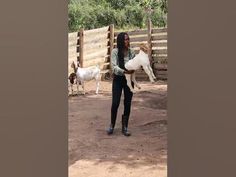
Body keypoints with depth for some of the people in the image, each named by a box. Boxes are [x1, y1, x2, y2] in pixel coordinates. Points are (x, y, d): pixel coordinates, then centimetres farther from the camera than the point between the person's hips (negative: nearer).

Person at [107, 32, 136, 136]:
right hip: (118, 79, -3)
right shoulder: (115, 51, -9)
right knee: (115, 103, -4)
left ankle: (125, 127, 16)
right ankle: (112, 125, 17)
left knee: (127, 103, 4)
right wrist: (124, 71, -31)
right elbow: (114, 67, -16)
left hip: (129, 79, 3)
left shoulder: (131, 52, 0)